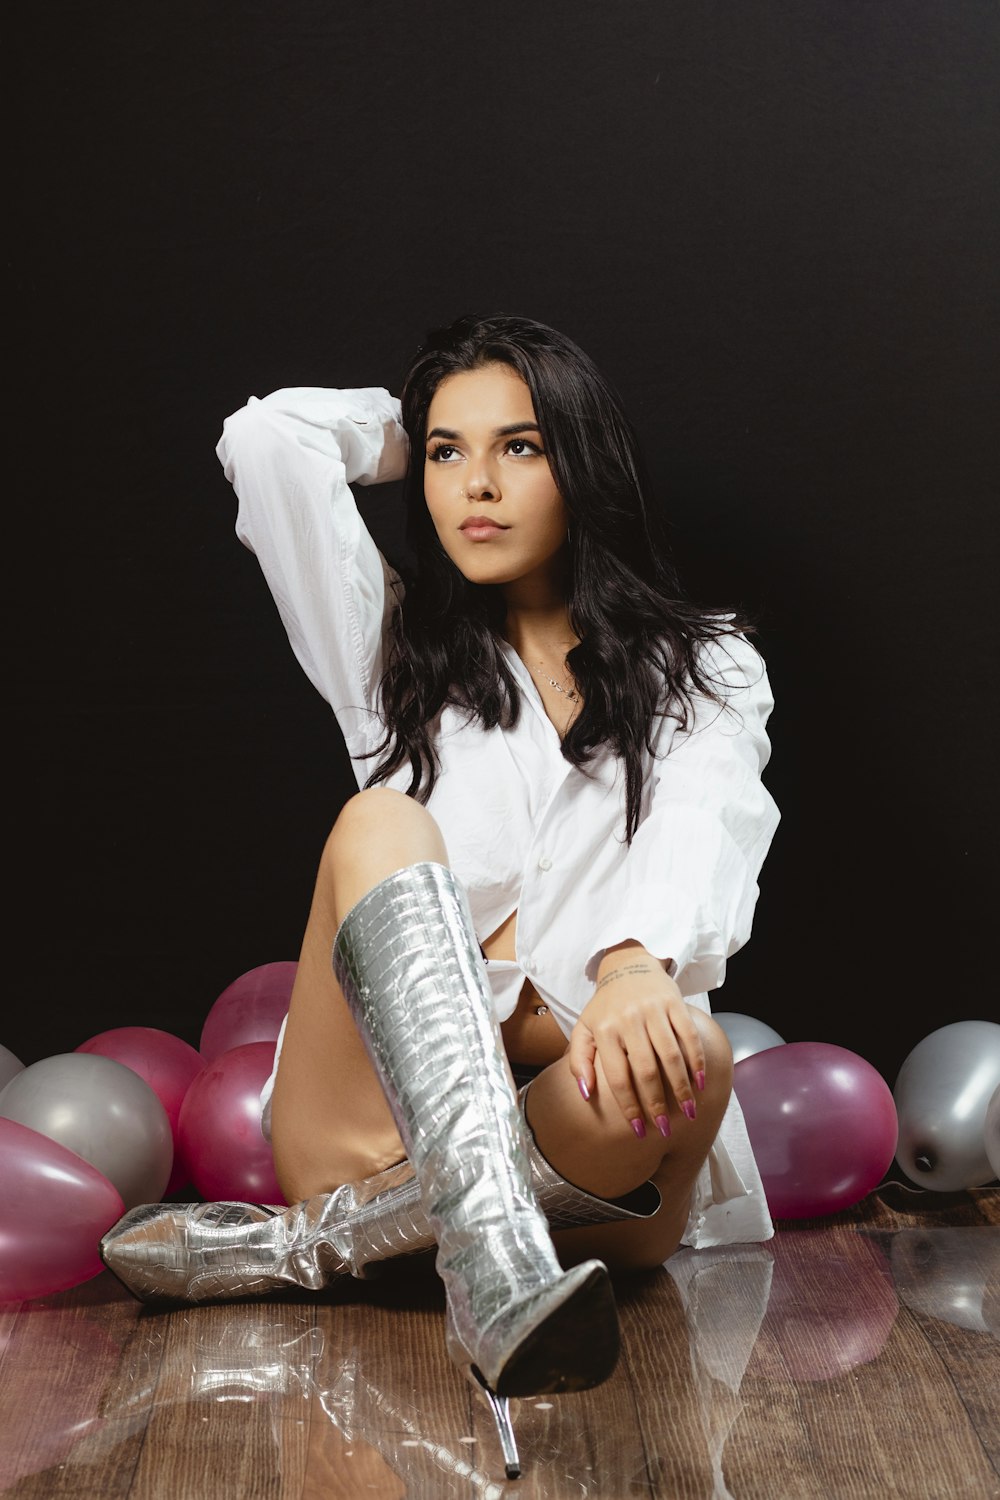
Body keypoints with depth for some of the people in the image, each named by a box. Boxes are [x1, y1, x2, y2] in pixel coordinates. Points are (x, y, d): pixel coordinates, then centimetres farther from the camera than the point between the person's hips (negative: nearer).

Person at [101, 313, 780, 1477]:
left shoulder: (705, 668, 12)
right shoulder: (396, 647, 18)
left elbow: (706, 828, -11)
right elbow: (265, 438, 8)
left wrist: (635, 968, -33)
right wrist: (417, 426, 23)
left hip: (585, 1139, -1)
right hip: (383, 1108, 1)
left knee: (687, 1058, -36)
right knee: (381, 823, -27)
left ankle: (303, 1245, -27)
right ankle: (491, 1265, -47)